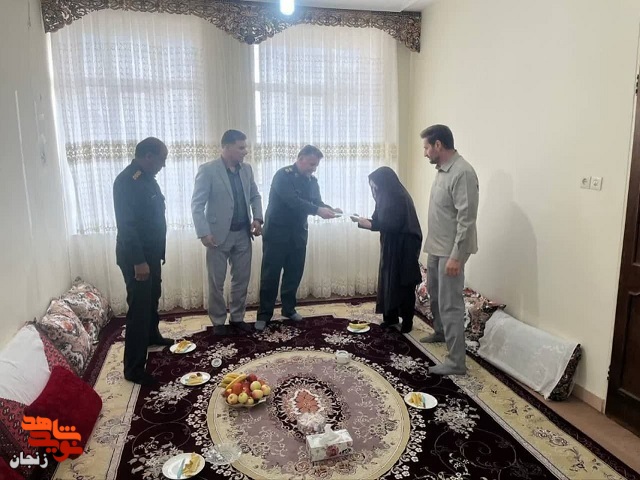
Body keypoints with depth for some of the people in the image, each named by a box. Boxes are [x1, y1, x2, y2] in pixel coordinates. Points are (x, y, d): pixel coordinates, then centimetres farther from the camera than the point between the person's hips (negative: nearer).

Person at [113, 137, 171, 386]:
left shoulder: (147, 177, 9)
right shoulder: (126, 181, -20)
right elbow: (126, 225, -25)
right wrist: (138, 261, -26)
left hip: (151, 252, 10)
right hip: (136, 257, -10)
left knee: (152, 298, 25)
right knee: (139, 308, -6)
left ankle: (152, 336, 48)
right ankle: (133, 368, 2)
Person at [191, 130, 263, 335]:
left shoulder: (246, 169, 7)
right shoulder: (208, 170, -10)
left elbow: (255, 195, 17)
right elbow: (197, 204, -12)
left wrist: (257, 218, 0)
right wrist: (204, 233, -20)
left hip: (243, 234, 5)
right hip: (219, 235, -5)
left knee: (242, 279, 11)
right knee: (217, 282, 6)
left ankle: (237, 318, 26)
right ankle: (218, 322, 21)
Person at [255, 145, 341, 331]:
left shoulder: (312, 181, 9)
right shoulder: (283, 175, -14)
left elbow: (317, 201, 2)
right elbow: (292, 201, -27)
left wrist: (330, 209, -20)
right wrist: (318, 211, -34)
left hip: (298, 234, 6)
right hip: (277, 233, -6)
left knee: (294, 274, 10)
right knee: (270, 275, 0)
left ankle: (289, 309, 26)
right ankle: (263, 315, 9)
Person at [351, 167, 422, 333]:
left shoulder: (399, 198, -19)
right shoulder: (386, 197, 9)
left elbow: (394, 225, -25)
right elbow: (380, 221, 13)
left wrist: (369, 224, -23)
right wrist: (364, 221, -3)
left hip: (404, 247, -9)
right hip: (390, 247, 9)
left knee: (404, 285, 0)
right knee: (388, 282, 11)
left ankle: (407, 321, 11)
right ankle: (391, 317, 23)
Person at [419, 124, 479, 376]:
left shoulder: (463, 172, -22)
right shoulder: (442, 169, 9)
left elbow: (466, 219, -25)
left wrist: (456, 256, -25)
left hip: (451, 251, -10)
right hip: (436, 247, 10)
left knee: (450, 304, -6)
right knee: (434, 293, 24)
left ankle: (456, 362, 3)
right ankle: (440, 332, 46)